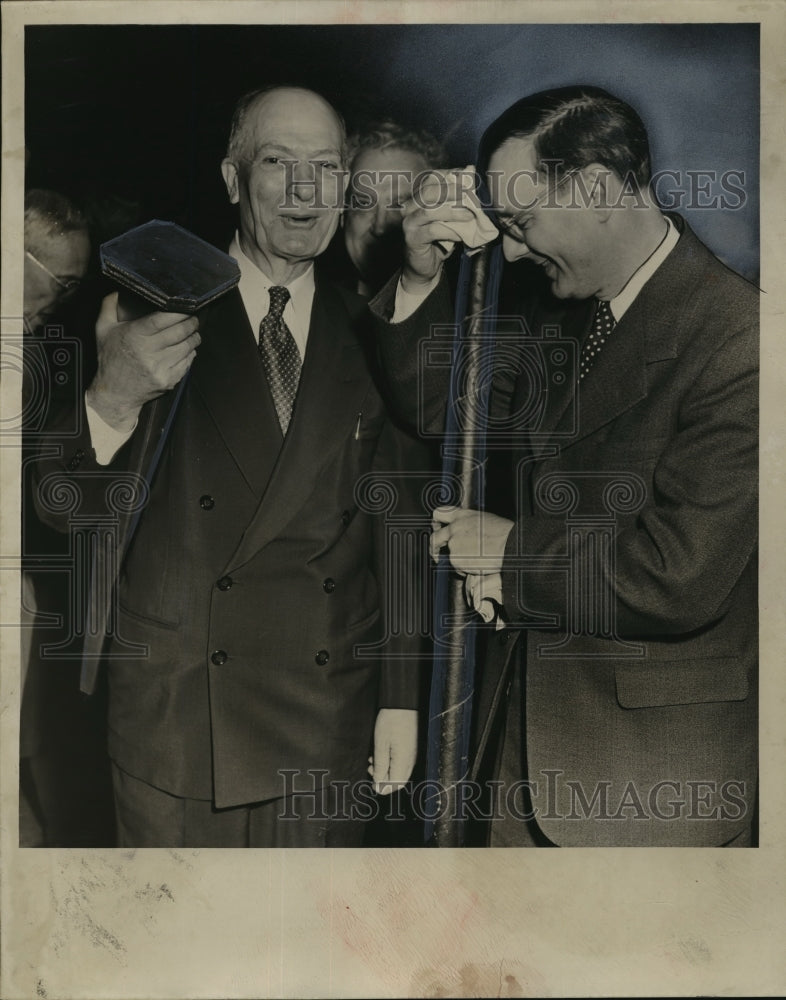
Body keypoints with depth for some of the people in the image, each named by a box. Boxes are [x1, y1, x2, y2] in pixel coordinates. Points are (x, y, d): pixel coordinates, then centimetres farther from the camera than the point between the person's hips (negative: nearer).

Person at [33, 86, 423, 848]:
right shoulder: (153, 314, -4)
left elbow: (395, 528, 6)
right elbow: (62, 508, -7)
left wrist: (401, 695, 5)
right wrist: (113, 397, -26)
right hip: (174, 719, -2)